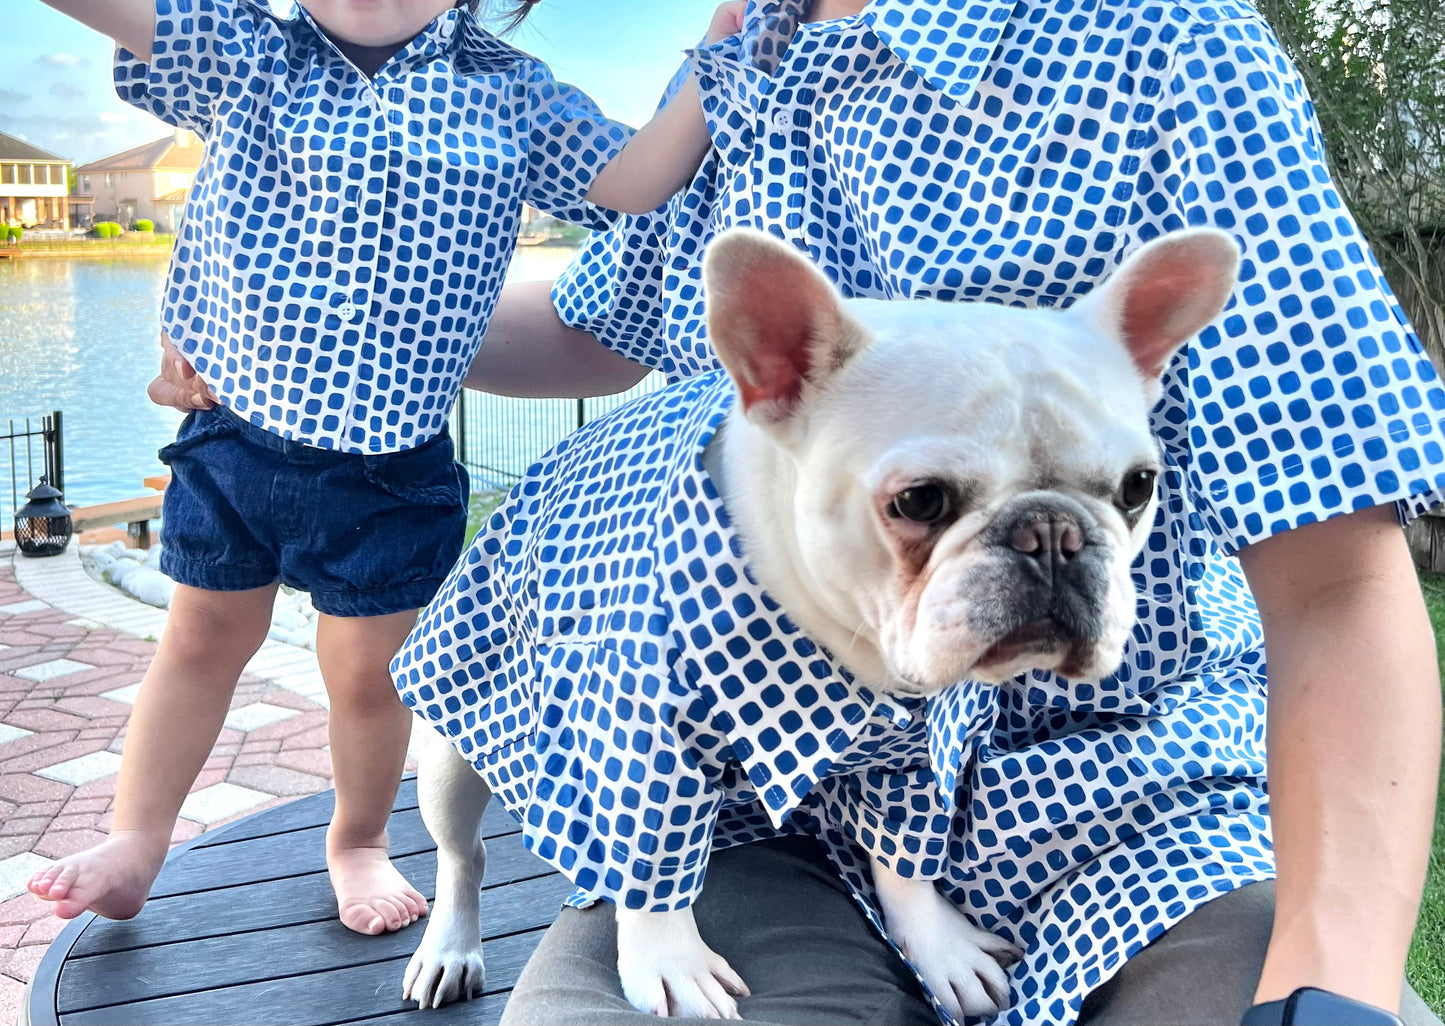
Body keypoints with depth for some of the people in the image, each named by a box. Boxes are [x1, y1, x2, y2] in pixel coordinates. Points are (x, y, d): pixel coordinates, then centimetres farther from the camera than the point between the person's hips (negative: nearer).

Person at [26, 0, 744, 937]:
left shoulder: (510, 92, -1)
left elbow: (635, 180, -2)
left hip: (390, 469, -1)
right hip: (233, 436, 2)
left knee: (367, 671, 11)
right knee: (202, 641, 16)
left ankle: (360, 840, 38)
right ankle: (135, 845, 33)